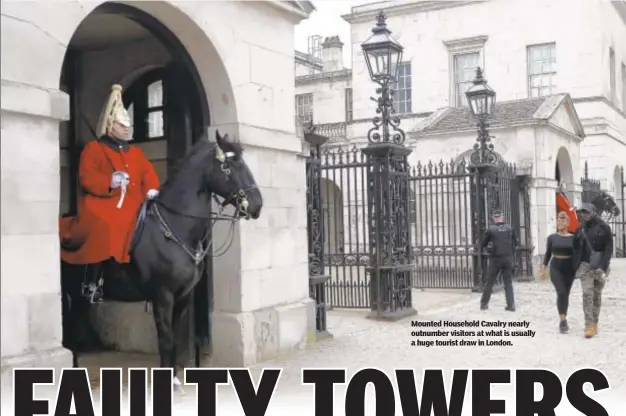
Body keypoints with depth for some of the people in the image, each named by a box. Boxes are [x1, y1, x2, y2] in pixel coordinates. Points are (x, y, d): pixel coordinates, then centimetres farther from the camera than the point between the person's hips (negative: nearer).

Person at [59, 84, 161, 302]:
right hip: (102, 204, -5)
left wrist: (152, 190, -11)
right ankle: (91, 282, -14)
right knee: (101, 230, -31)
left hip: (130, 208, 5)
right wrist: (109, 182, -23)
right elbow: (86, 177, -4)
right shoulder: (94, 148, 8)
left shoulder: (136, 152, 24)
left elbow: (148, 173, 12)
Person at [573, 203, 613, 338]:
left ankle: (595, 323, 15)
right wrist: (576, 266, 4)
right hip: (585, 265, 1)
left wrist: (603, 266, -15)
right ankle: (589, 325, -13)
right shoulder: (580, 228, 4)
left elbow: (609, 248, -6)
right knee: (587, 294, -10)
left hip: (600, 266, -1)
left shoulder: (604, 228, -4)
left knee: (597, 295, 6)